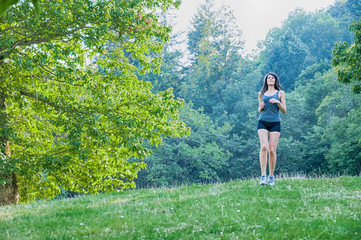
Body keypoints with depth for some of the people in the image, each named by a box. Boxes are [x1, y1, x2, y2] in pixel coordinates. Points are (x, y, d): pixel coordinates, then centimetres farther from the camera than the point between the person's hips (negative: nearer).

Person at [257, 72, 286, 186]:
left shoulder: (280, 93, 10)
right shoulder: (261, 94, 16)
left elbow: (284, 111, 7)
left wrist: (278, 102, -11)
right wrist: (260, 107, -2)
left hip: (275, 123, -1)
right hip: (263, 122, 1)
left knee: (272, 150, -5)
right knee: (264, 147, -17)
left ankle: (271, 176, 8)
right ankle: (263, 176, -19)